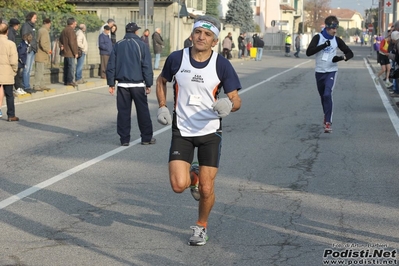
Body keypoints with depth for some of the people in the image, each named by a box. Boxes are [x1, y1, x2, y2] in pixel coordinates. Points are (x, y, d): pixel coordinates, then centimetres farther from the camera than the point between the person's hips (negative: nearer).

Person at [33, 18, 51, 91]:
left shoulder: (41, 30, 16)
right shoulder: (44, 31, -16)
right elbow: (43, 43, -25)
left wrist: (48, 50, 16)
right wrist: (48, 50, -12)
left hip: (42, 55, 10)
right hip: (41, 55, -10)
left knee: (41, 71, 15)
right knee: (39, 71, -7)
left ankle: (42, 85, 22)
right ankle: (36, 86, -4)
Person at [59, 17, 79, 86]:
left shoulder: (64, 30, 17)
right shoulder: (70, 30, -14)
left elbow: (60, 40, 21)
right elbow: (72, 42, -19)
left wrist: (61, 46, 6)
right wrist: (75, 52, -16)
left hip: (65, 52, 10)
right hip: (70, 52, -10)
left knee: (66, 67, 12)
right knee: (71, 66, -7)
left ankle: (65, 81, 15)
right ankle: (70, 81, -9)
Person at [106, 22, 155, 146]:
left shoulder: (117, 45, 6)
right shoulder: (141, 45, -3)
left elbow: (111, 66, 5)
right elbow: (147, 66, -5)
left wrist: (111, 83, 8)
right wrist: (148, 84, -1)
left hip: (122, 84, 2)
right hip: (138, 84, -2)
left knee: (123, 112, 5)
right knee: (143, 111, 6)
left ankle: (124, 139, 5)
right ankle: (147, 137, 10)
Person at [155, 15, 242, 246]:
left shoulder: (222, 65, -9)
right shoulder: (176, 59, -6)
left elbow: (236, 100, -6)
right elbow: (162, 81, 14)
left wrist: (229, 104, -30)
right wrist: (162, 107, 1)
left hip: (210, 132, -1)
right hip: (182, 131, 1)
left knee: (206, 190, 0)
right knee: (179, 186, -13)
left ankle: (202, 226, 31)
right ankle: (192, 175, 25)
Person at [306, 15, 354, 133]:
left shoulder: (337, 40, 0)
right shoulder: (318, 38, -5)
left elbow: (350, 53, 5)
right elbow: (308, 52, -17)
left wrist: (341, 57, -17)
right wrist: (323, 45, -24)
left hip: (331, 71, -1)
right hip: (319, 71, 1)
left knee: (327, 94, -19)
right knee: (322, 96, 14)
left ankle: (328, 122, -21)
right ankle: (327, 115, 40)